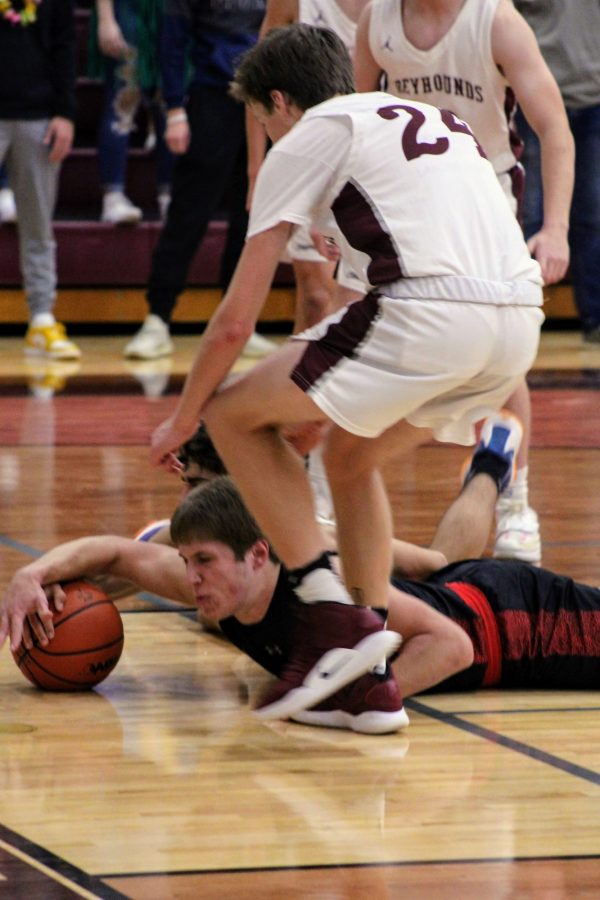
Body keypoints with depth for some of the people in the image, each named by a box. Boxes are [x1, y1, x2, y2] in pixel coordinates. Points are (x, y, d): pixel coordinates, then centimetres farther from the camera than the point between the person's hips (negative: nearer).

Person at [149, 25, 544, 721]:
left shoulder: (305, 140, 12)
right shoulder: (440, 122, 32)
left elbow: (236, 321, 11)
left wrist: (180, 421, 26)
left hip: (430, 314, -7)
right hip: (520, 325, 7)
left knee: (235, 415, 11)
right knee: (350, 456, 28)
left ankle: (330, 618, 1)